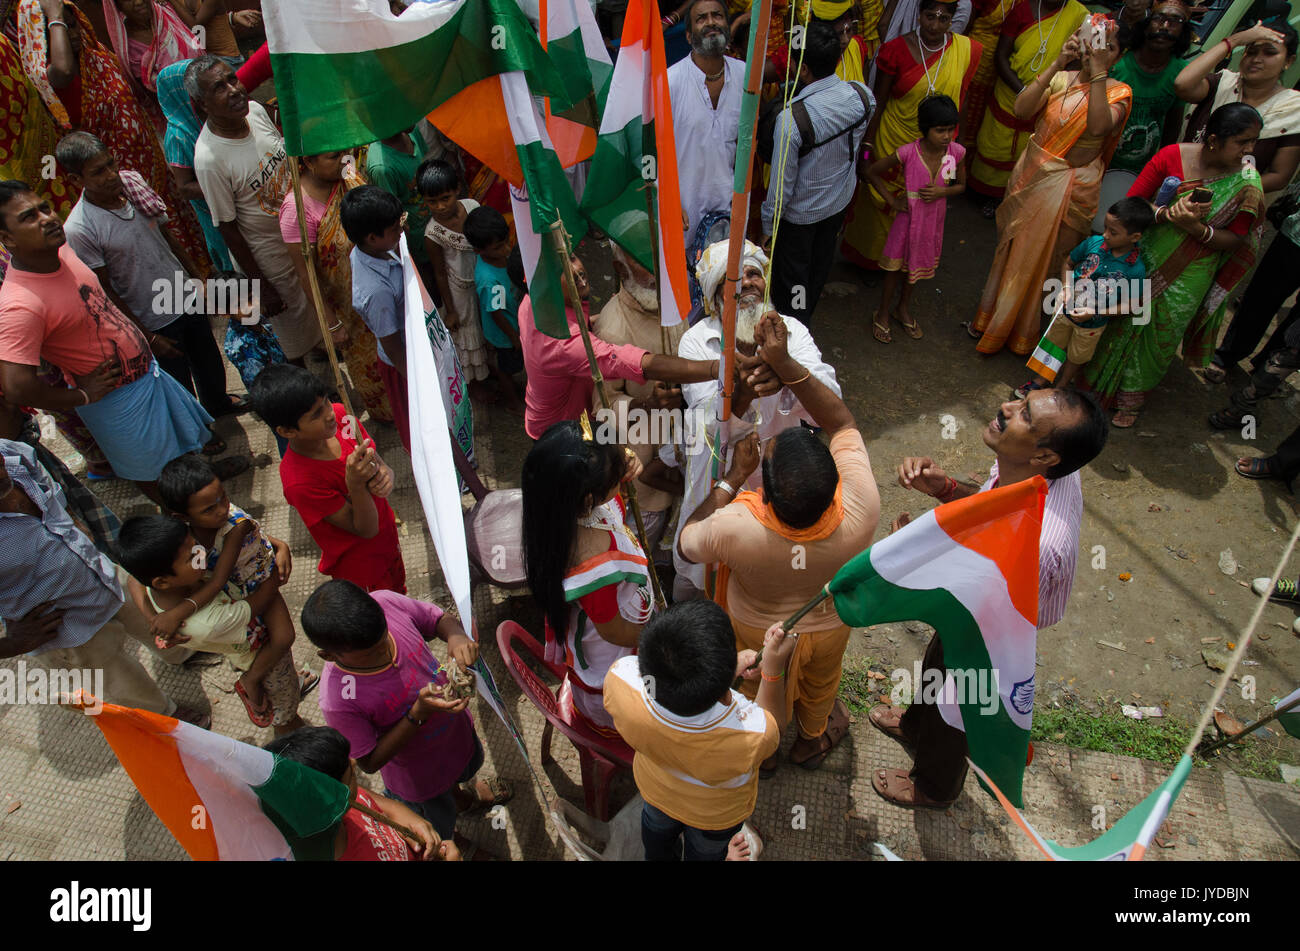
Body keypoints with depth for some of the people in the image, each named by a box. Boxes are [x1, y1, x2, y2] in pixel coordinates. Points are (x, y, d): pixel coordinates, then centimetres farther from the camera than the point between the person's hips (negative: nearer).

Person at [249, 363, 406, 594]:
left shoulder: (339, 414, -19)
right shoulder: (299, 481, -34)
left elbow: (379, 463, -6)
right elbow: (367, 529, -27)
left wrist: (384, 474, -31)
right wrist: (355, 484, -46)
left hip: (388, 536, 6)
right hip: (360, 565, -6)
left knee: (399, 592, 31)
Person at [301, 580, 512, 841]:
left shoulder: (386, 603, -32)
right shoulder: (338, 699, -42)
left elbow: (440, 618, -12)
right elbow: (370, 761, -25)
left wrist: (456, 636, -34)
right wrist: (419, 713, -38)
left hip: (456, 726, 5)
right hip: (419, 773, -5)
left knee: (471, 765, 39)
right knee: (438, 833, 25)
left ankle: (458, 793, 72)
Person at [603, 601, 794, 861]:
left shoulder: (619, 680, -45)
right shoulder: (752, 737, -49)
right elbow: (772, 726, -21)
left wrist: (721, 668, -23)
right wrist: (774, 666, -27)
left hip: (655, 789, 2)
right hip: (718, 814, -2)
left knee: (658, 824, 40)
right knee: (705, 851, 36)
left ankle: (657, 857, 70)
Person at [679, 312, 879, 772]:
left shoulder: (735, 528, -46)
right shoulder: (860, 510, -41)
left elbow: (685, 543, -21)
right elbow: (842, 422, -25)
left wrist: (732, 477, -23)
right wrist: (785, 364, -31)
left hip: (757, 631, -1)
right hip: (829, 625, 2)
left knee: (757, 693, 33)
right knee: (820, 683, 36)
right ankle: (812, 740, 67)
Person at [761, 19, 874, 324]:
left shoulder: (791, 119, -36)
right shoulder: (862, 95, -18)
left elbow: (782, 184, -26)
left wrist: (768, 224, -11)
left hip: (800, 212, -6)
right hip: (841, 198, 6)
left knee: (791, 274, 18)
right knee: (821, 259, 30)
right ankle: (808, 311, 55)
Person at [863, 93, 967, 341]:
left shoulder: (957, 152, -13)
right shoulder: (908, 153, -23)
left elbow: (961, 185, 3)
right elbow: (872, 173, -11)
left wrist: (941, 192, -18)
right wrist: (892, 199, -12)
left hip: (933, 219, 4)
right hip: (908, 216, -3)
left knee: (918, 264, 20)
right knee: (895, 265, 10)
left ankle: (902, 308, 42)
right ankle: (883, 313, 31)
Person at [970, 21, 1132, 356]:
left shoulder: (1118, 92, -8)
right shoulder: (1060, 78, -4)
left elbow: (1098, 126, -30)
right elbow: (1022, 108, -21)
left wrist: (1098, 72, -29)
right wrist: (1058, 63, -24)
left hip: (1070, 189, -2)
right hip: (1031, 176, 2)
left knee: (1037, 257, 10)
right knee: (1009, 248, 16)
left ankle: (1018, 331, 31)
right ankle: (990, 315, 38)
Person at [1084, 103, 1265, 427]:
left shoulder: (1247, 183, -13)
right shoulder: (1173, 156, -13)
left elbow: (1235, 240, -8)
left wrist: (1197, 228, -26)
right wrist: (1169, 214, -27)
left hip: (1189, 278, 0)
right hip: (1148, 258, 0)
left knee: (1160, 336, 11)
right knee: (1124, 322, 12)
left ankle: (1131, 400, 31)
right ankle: (1100, 379, 36)